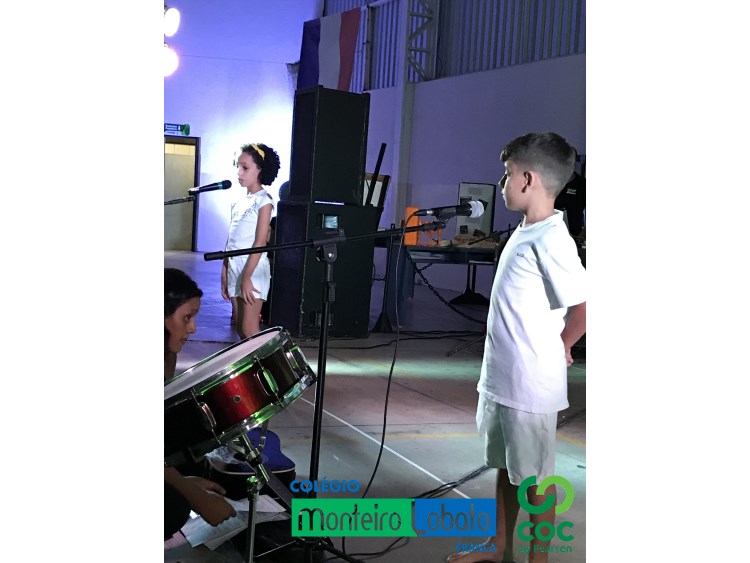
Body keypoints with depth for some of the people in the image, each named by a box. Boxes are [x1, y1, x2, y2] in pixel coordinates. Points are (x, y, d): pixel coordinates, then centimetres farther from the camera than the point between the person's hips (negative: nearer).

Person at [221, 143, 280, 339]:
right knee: (240, 329, 10)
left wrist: (247, 278, -19)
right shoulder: (239, 201, 14)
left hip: (253, 269, -7)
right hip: (234, 268, 7)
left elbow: (260, 243, -15)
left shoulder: (264, 201, -8)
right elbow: (231, 238, 14)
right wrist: (224, 274, 11)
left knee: (250, 330, -7)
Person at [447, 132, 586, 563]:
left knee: (535, 476, 6)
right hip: (503, 378, 9)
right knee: (506, 466, 21)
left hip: (531, 385, -9)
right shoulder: (527, 231, 8)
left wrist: (556, 350, -12)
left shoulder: (550, 239, -21)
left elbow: (585, 306, -27)